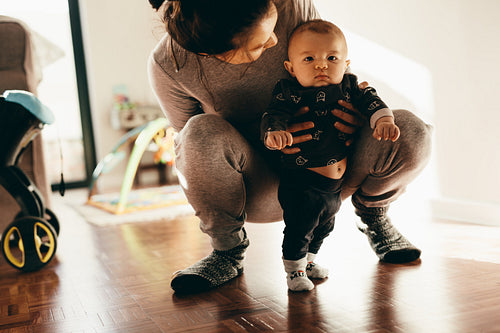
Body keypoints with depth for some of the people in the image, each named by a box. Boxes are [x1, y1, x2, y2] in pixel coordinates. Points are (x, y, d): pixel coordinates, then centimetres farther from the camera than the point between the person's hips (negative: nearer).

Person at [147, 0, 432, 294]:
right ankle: (228, 252, -10)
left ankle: (373, 216, 12)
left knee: (412, 135, -23)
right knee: (201, 131, -36)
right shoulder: (168, 66, -23)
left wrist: (359, 110, -22)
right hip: (257, 187, -1)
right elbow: (192, 143, -10)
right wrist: (268, 137, -28)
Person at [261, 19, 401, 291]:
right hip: (301, 183, -6)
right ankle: (294, 269, 22)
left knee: (324, 225, 24)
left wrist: (384, 120, -28)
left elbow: (370, 101, -7)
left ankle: (308, 258, 48)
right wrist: (274, 133, -48)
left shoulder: (349, 86, 0)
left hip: (336, 184, 7)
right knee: (299, 226, -3)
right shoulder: (289, 92, -14)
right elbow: (274, 115, -25)